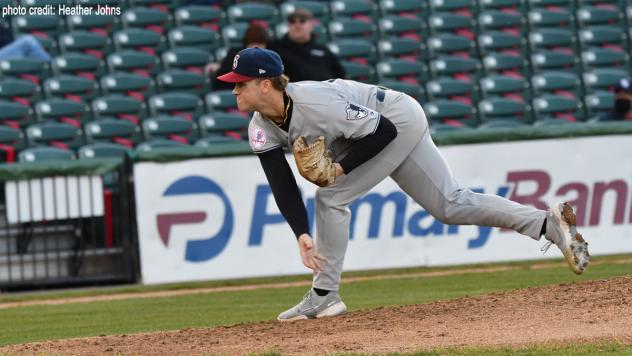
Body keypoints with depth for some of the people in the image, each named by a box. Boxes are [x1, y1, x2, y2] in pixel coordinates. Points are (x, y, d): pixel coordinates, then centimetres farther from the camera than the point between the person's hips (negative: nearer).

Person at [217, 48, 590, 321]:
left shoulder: (314, 102, -33)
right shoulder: (262, 129, -9)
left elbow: (383, 130, -28)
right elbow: (283, 185, -12)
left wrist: (341, 167, -28)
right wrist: (302, 235, -24)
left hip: (400, 120, -9)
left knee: (331, 196, -16)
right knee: (451, 204, 7)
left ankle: (325, 296, -7)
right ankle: (548, 221, 6)